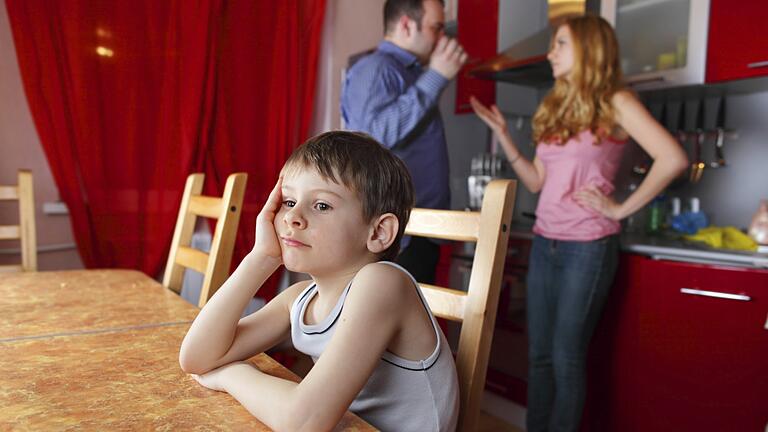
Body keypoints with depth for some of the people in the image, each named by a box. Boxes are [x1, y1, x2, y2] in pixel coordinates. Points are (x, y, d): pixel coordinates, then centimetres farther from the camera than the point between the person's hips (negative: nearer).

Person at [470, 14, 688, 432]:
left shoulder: (614, 103, -5)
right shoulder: (555, 106, 14)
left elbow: (673, 159, -17)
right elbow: (537, 181, 11)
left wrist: (621, 208, -13)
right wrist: (502, 134, 7)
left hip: (588, 246, -6)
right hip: (544, 243, 6)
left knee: (566, 357, 3)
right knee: (539, 354, 11)